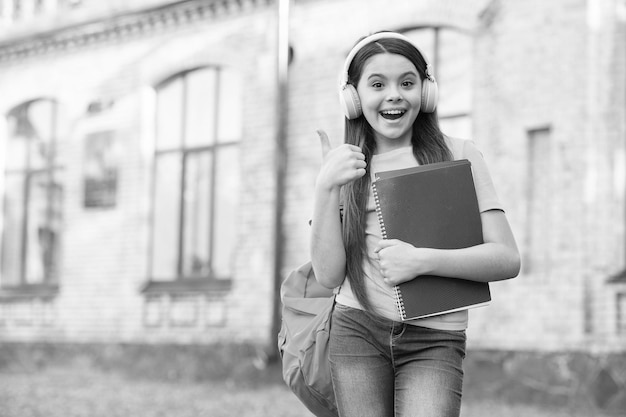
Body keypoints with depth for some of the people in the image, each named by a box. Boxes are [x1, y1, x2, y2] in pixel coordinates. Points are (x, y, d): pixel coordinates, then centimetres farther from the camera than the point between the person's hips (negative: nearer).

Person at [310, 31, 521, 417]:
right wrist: (326, 189, -11)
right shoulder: (346, 168, 10)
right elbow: (329, 275, 0)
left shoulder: (458, 156, 2)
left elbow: (508, 259, -3)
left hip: (433, 340, -2)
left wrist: (421, 260, -16)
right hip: (357, 331, 2)